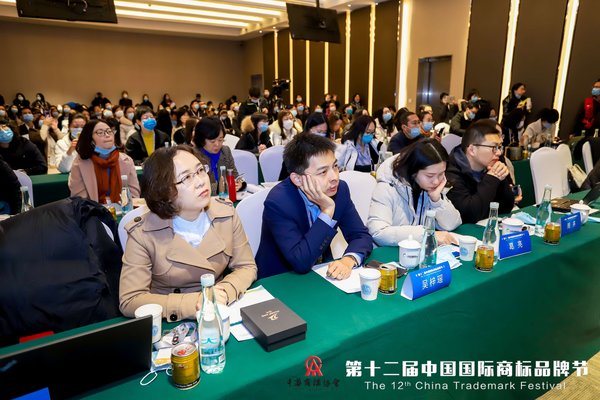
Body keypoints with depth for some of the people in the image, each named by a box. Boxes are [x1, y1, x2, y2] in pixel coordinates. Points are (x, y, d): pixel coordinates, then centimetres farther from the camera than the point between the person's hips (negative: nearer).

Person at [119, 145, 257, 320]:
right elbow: (130, 300, -14)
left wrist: (225, 293, -20)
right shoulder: (143, 234, -15)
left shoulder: (227, 213, -6)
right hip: (171, 325, -2)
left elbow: (246, 267, -1)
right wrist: (194, 302, -23)